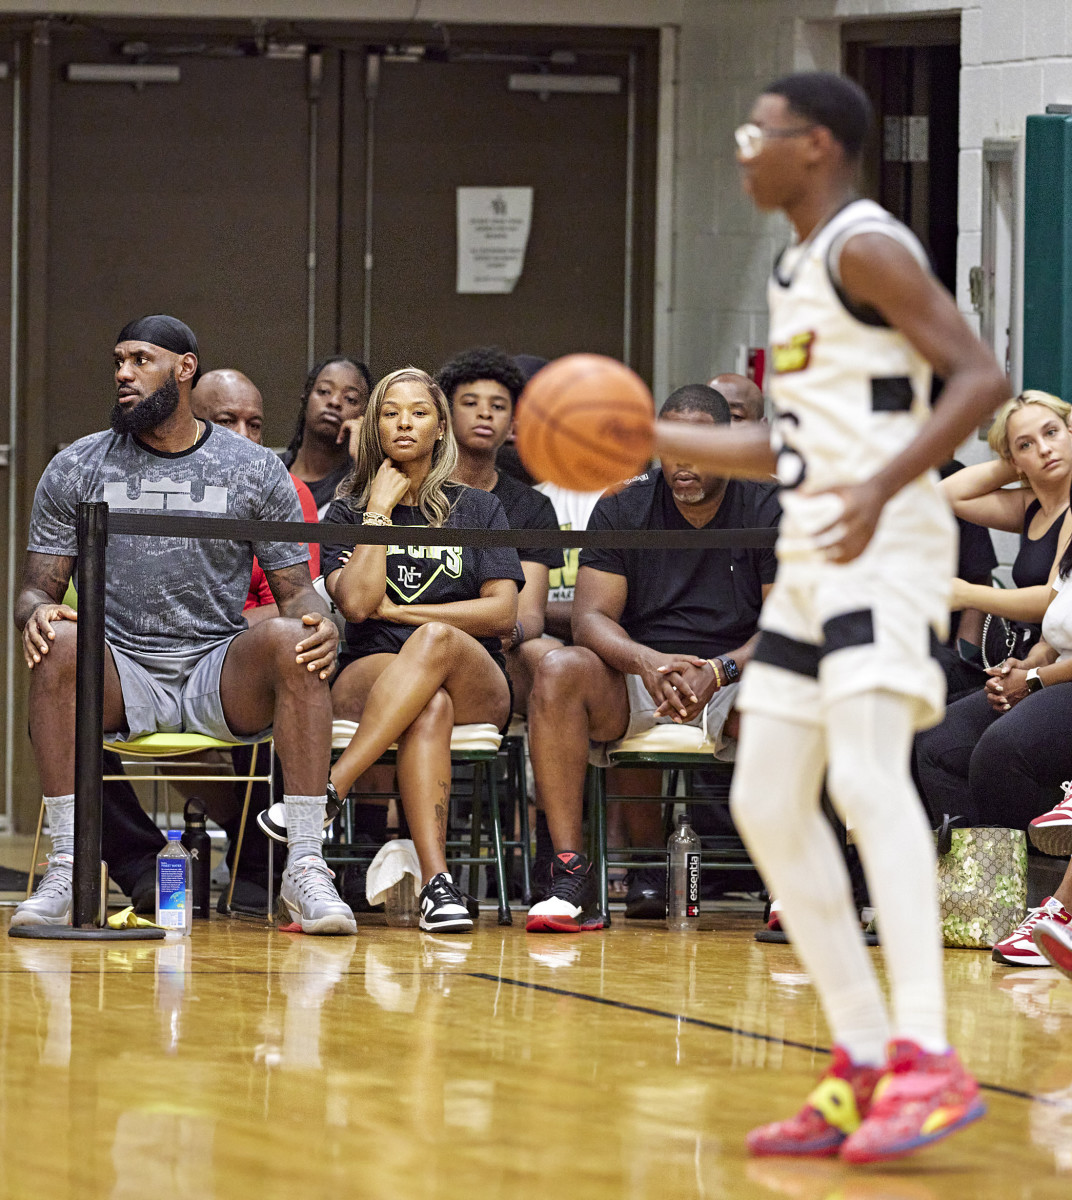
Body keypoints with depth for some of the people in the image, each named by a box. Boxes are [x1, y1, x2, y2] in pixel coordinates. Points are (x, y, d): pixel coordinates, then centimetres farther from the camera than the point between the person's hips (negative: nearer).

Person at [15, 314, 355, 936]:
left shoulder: (256, 470, 7)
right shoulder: (77, 469, 8)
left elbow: (296, 591, 9)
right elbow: (38, 588, 8)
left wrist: (322, 625, -17)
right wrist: (38, 612, -19)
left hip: (221, 675, 0)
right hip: (122, 676, 0)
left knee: (291, 639, -32)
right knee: (59, 645, -33)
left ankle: (306, 867, -31)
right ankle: (66, 868, -31)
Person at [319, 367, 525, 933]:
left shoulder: (477, 508, 16)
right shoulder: (348, 513, 14)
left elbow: (502, 613, 3)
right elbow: (355, 604, -5)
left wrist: (396, 610, 0)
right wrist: (380, 510, 0)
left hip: (475, 688, 0)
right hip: (370, 681, 0)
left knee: (437, 640, -39)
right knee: (430, 706, -40)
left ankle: (330, 787, -48)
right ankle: (436, 880, -56)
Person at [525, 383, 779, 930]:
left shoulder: (771, 509, 0)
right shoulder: (623, 509, 5)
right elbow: (591, 617, -4)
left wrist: (718, 671, -26)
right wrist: (647, 661, -26)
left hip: (735, 686, -2)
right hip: (637, 687, 2)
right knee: (558, 670, -30)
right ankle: (568, 873, -31)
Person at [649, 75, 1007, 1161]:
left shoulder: (866, 247, -9)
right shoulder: (794, 269, 21)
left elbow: (980, 378, -19)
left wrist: (882, 487, -30)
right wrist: (655, 438, 23)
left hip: (884, 546, -10)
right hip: (811, 553, 10)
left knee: (865, 776, -25)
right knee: (767, 803, 6)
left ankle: (928, 1062, -32)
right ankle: (863, 1069, 9)